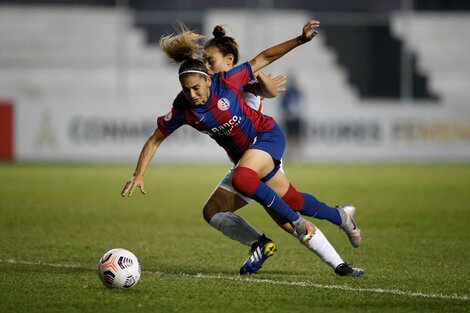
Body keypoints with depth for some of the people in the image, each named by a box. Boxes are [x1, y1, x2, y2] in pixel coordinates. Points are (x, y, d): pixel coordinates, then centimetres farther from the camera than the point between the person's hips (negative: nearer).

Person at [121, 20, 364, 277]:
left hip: (267, 135, -5)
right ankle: (340, 218, 38)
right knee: (292, 202, 10)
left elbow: (263, 58, -13)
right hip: (243, 153, 5)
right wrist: (138, 175, -13)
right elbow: (155, 140, -5)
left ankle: (298, 223, -18)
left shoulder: (226, 82, -24)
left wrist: (300, 40, -17)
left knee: (241, 179, -33)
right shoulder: (183, 109, -16)